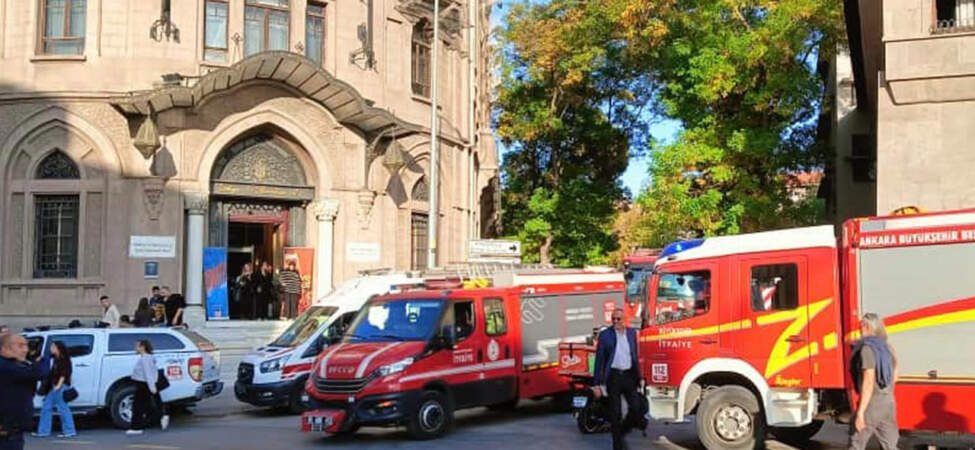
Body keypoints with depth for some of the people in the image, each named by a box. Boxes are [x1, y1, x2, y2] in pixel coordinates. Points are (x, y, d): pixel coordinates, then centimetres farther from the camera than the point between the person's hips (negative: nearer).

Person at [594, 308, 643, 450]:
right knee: (615, 412, 2)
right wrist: (598, 384, -9)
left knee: (636, 407, 0)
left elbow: (635, 355, 13)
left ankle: (621, 432, 25)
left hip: (629, 375, 3)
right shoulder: (605, 335, -5)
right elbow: (599, 360, -6)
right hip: (613, 376, -3)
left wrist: (639, 376, 9)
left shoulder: (632, 333, 6)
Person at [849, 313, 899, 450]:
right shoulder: (888, 347, 10)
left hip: (872, 404, -7)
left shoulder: (867, 348, -16)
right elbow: (894, 378, 20)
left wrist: (860, 413, -20)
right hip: (889, 403, 7)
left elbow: (868, 383, -21)